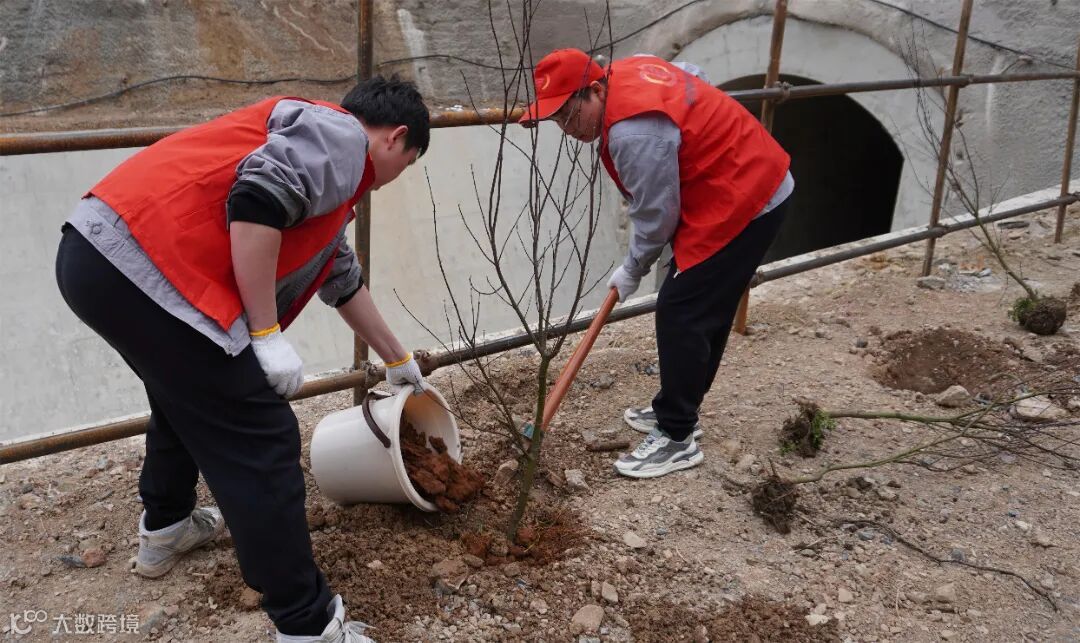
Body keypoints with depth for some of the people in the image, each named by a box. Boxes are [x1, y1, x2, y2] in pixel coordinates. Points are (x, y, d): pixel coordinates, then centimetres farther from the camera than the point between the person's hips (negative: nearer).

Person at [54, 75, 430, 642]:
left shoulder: (326, 170, 30)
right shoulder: (340, 135, 0)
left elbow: (343, 279, 40)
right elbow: (255, 200, -18)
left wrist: (397, 360, 50)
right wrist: (267, 334, -13)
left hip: (98, 256, 11)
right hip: (144, 267, -11)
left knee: (191, 397, 32)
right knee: (258, 444, -3)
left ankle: (163, 530, 52)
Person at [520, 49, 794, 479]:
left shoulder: (634, 132, -28)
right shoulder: (625, 71, 3)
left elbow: (656, 217, -20)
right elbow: (691, 74, 21)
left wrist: (631, 271, -2)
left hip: (742, 203, -11)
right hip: (752, 184, 11)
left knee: (679, 314, -9)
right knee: (702, 313, 16)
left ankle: (677, 439, 1)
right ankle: (676, 411, 28)